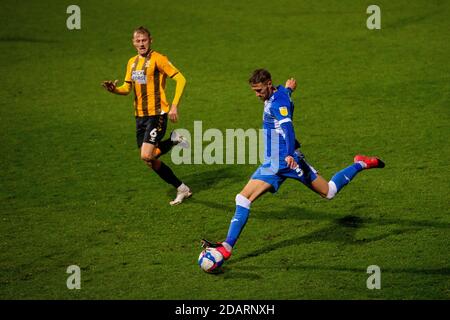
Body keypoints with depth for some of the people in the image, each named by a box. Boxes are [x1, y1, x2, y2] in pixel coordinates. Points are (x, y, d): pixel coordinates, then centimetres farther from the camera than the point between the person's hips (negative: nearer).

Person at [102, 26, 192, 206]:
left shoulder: (157, 59, -10)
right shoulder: (132, 62, 13)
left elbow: (180, 79, -14)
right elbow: (127, 88, 17)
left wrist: (174, 106, -21)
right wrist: (114, 89, -6)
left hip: (156, 114, -8)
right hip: (140, 116, 8)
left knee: (147, 156, -20)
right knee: (150, 161, 7)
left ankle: (173, 141, 7)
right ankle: (182, 189, 21)